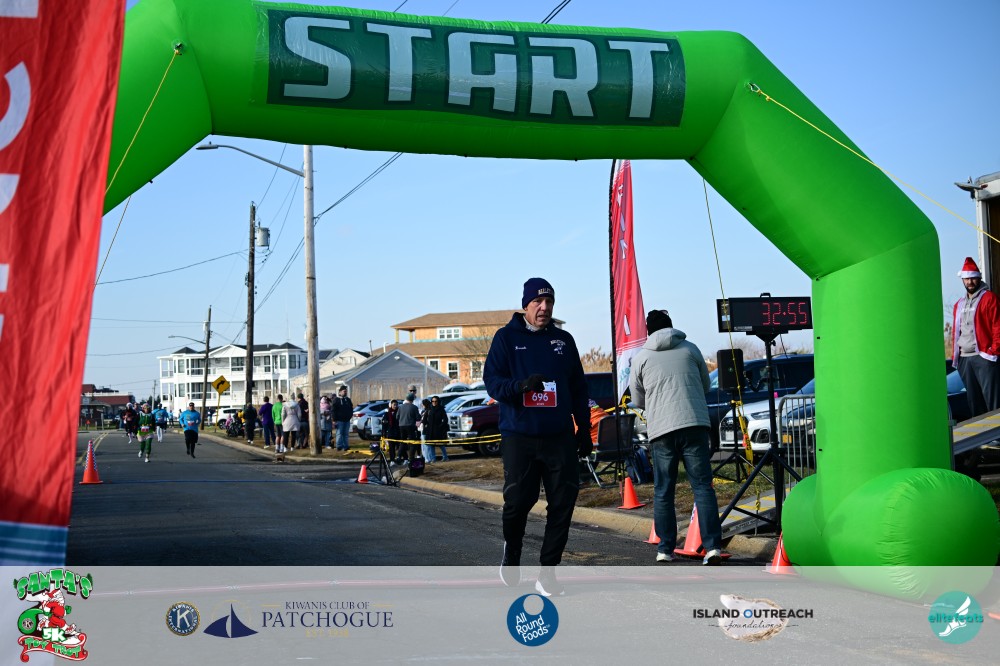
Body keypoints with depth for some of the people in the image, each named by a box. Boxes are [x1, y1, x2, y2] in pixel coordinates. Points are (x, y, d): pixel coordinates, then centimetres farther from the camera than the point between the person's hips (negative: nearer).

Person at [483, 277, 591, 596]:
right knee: (517, 501, -3)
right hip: (518, 436, -3)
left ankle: (547, 573, 6)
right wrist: (522, 384, -24)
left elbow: (578, 387, 17)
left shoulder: (563, 339, 13)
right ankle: (511, 553, 28)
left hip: (560, 436, 3)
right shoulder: (506, 337, 3)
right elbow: (492, 380, -5)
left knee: (563, 503, -4)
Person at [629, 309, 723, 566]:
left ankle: (665, 548, 9)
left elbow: (638, 400, 16)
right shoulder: (690, 348, 11)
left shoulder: (641, 357, 9)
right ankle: (713, 546, -7)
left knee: (663, 492, 8)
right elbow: (706, 384, 22)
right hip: (695, 424, 0)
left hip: (660, 429, 0)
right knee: (703, 486, 1)